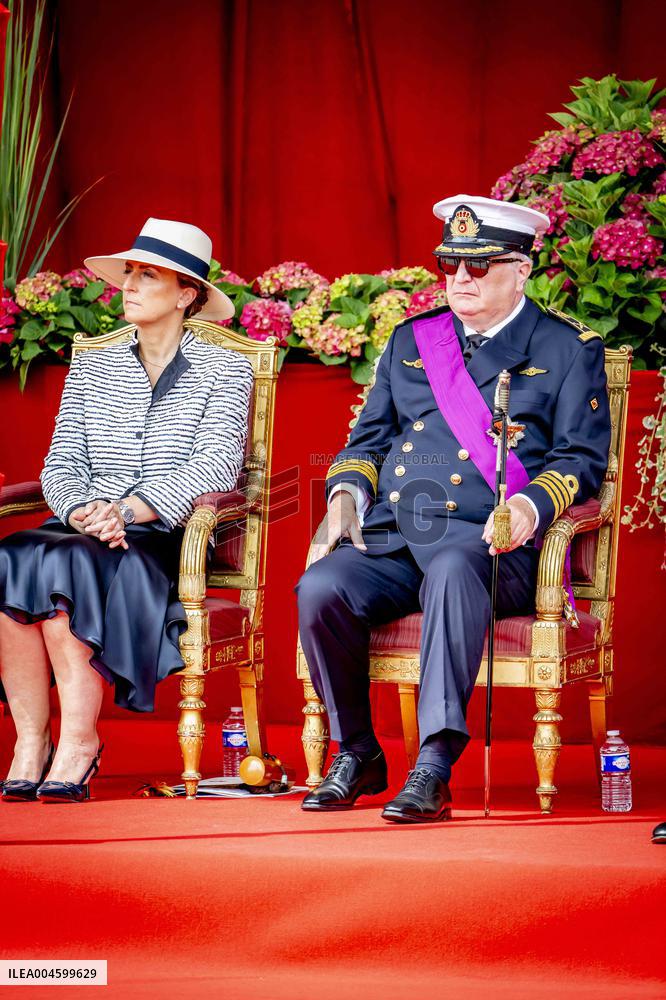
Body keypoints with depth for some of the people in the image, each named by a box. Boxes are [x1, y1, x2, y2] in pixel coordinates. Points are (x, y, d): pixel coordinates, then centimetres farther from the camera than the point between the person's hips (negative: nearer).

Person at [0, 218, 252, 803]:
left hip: (168, 541, -4)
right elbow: (61, 464, 11)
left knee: (64, 564, -34)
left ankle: (78, 739, -27)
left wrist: (130, 510, -20)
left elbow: (216, 466, -7)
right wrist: (83, 512, -13)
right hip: (82, 534, 4)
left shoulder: (223, 371, 7)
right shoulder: (91, 370, 20)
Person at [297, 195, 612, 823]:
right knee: (320, 588, -26)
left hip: (489, 541, -4)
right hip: (391, 536, 4)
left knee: (453, 570, -40)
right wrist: (347, 494, 4)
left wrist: (531, 506, -18)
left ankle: (434, 769, -41)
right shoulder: (410, 340, 23)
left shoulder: (569, 350, 11)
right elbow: (369, 437, 25)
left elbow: (582, 458, 3)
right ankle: (356, 755, -6)